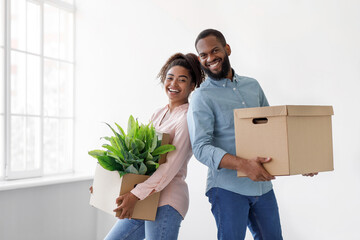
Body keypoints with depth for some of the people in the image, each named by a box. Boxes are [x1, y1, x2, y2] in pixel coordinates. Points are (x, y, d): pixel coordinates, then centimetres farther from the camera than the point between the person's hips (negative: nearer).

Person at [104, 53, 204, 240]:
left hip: (166, 200, -8)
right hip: (144, 203, 8)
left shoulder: (188, 118, -11)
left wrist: (136, 195, -26)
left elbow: (172, 166, -20)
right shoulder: (159, 114, 13)